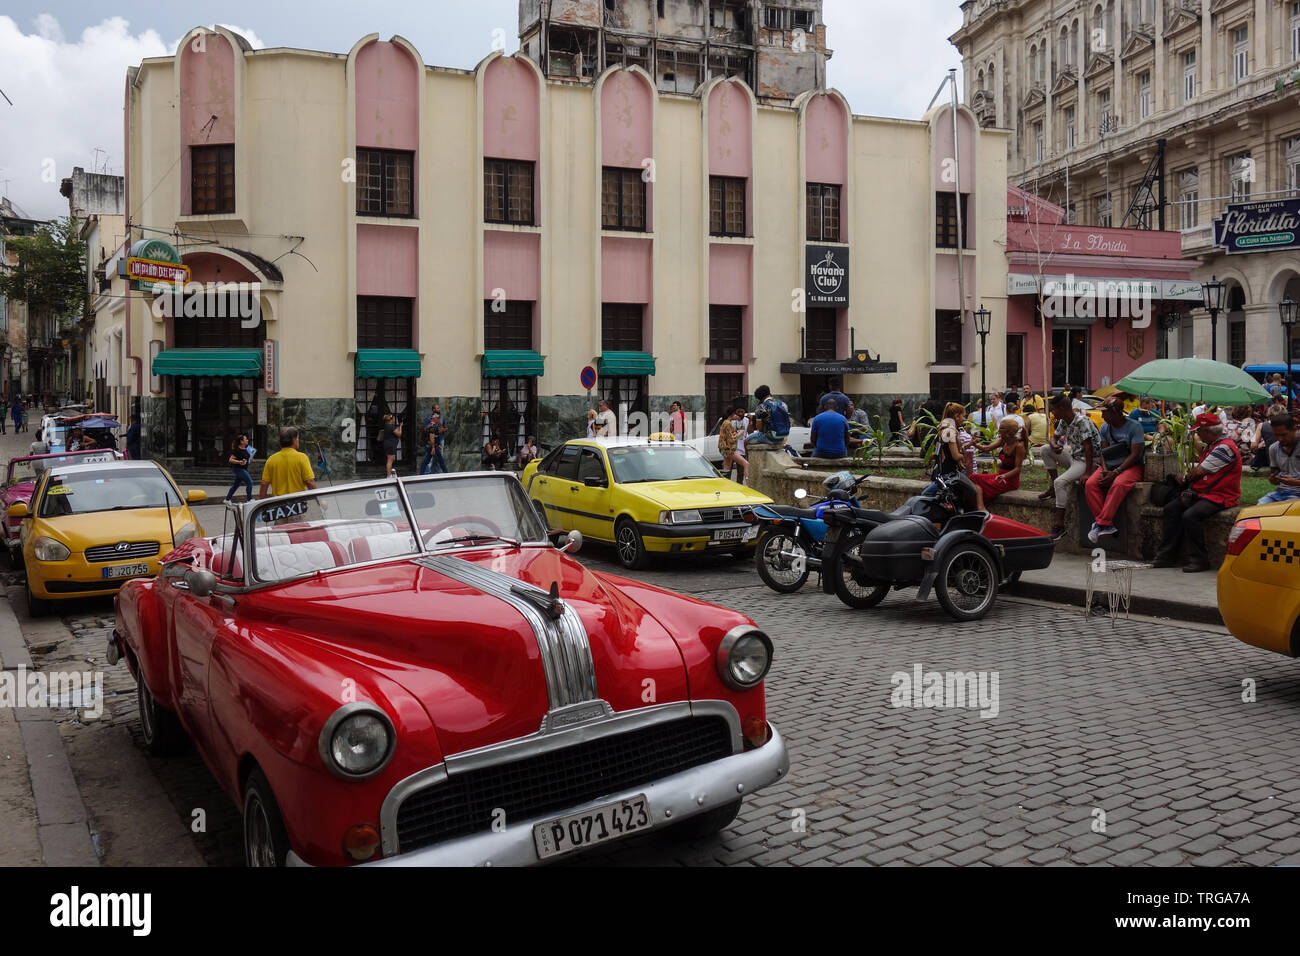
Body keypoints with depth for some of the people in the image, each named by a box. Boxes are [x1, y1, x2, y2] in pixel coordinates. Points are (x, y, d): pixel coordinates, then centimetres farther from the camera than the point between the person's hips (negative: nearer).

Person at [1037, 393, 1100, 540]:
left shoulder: (1082, 421, -22)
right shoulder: (1063, 422, 5)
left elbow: (1088, 447, -26)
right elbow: (1055, 437, 18)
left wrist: (1088, 473, -30)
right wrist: (1053, 445, -10)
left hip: (1087, 460, -9)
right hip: (1073, 457, 9)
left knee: (1060, 482, -28)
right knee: (1044, 450, 4)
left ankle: (1059, 524, -25)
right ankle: (1054, 488, 8)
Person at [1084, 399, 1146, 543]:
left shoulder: (1134, 427, -7)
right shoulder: (1105, 427, 11)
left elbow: (1135, 454, -14)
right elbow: (1104, 452, 8)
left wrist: (1115, 472, -22)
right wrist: (1105, 470, -13)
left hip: (1131, 466, -6)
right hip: (1110, 466, 6)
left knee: (1118, 484, -37)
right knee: (1090, 484, -23)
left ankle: (1101, 524, -37)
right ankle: (1107, 525, -27)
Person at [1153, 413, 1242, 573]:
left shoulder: (1225, 447, -16)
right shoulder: (1210, 446, 18)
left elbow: (1199, 472, -15)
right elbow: (1199, 471, 18)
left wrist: (1185, 479, 5)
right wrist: (1189, 489, 2)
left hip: (1220, 497, -10)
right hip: (1201, 493, 10)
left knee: (1190, 515, -30)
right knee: (1171, 508, -3)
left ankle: (1199, 559, -18)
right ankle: (1166, 556, -4)